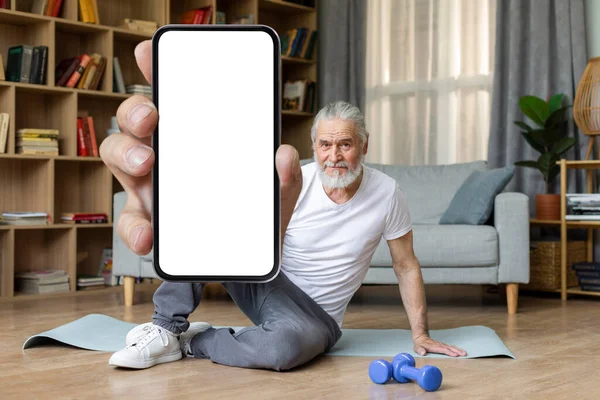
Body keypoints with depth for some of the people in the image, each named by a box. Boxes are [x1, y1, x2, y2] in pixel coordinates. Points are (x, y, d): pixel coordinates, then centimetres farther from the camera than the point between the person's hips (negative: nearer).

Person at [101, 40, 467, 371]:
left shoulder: (386, 194, -9)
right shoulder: (295, 182, -9)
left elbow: (407, 266, 2)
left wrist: (421, 334, 1)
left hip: (316, 315, -1)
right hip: (263, 284, 2)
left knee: (290, 343, -41)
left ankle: (193, 343, -14)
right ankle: (168, 327, -16)